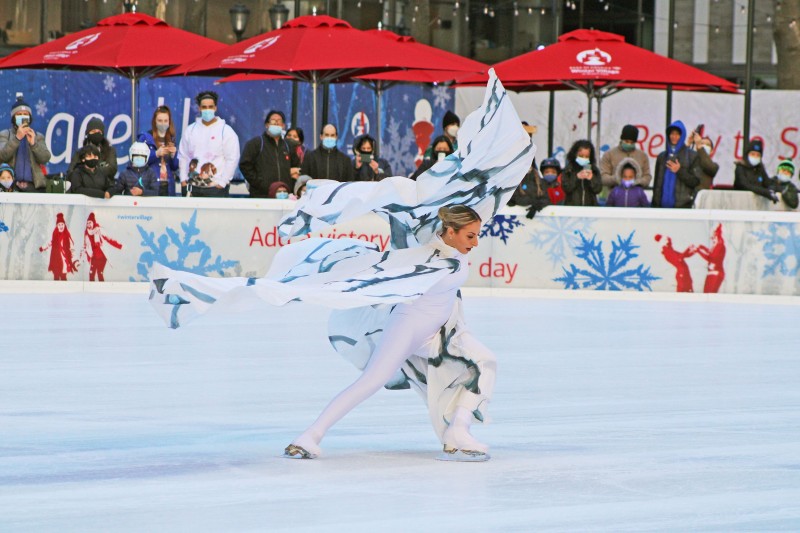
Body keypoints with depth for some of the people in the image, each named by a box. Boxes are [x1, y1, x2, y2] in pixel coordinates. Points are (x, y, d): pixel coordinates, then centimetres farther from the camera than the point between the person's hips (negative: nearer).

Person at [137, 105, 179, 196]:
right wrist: (156, 154, -17)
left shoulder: (171, 140, 14)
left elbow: (175, 167, 15)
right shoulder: (145, 138, 2)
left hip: (168, 185, 4)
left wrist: (174, 155, -4)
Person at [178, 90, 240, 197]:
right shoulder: (190, 130, 12)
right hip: (194, 187, 4)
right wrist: (183, 179, 6)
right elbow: (183, 157, 15)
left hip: (216, 187, -4)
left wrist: (222, 182, -9)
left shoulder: (226, 131, -1)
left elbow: (232, 159, -4)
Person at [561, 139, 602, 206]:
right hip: (572, 205, -1)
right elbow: (566, 188, -6)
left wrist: (591, 179, -17)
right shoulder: (568, 170, 2)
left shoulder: (594, 170, 6)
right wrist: (577, 178, -17)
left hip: (590, 205, 1)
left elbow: (598, 189, 0)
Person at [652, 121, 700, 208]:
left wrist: (680, 171, -12)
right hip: (663, 205, 4)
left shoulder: (692, 156, 3)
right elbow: (657, 183, 16)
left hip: (682, 207, -4)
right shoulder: (662, 157, 16)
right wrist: (655, 204, 10)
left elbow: (695, 181, -1)